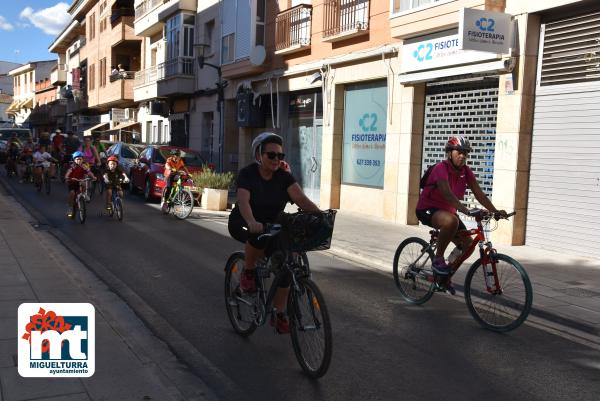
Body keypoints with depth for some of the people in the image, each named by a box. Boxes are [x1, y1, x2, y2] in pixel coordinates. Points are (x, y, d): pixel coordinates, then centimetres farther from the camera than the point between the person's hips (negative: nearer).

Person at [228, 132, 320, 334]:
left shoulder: (284, 177, -8)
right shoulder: (247, 174, -18)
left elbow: (301, 198, -22)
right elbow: (243, 200, -35)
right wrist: (252, 223, -55)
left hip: (272, 225, 4)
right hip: (243, 225, -4)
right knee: (259, 237, -39)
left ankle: (279, 314, 4)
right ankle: (248, 272, -9)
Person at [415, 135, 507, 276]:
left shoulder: (466, 171, -2)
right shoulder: (441, 168, -23)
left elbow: (479, 194, -6)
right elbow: (447, 195, -36)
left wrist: (495, 211, -21)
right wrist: (467, 211, -48)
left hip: (447, 210, 8)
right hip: (427, 209, -7)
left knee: (467, 245, -2)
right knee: (451, 221, -38)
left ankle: (446, 274, 20)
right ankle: (438, 259, -20)